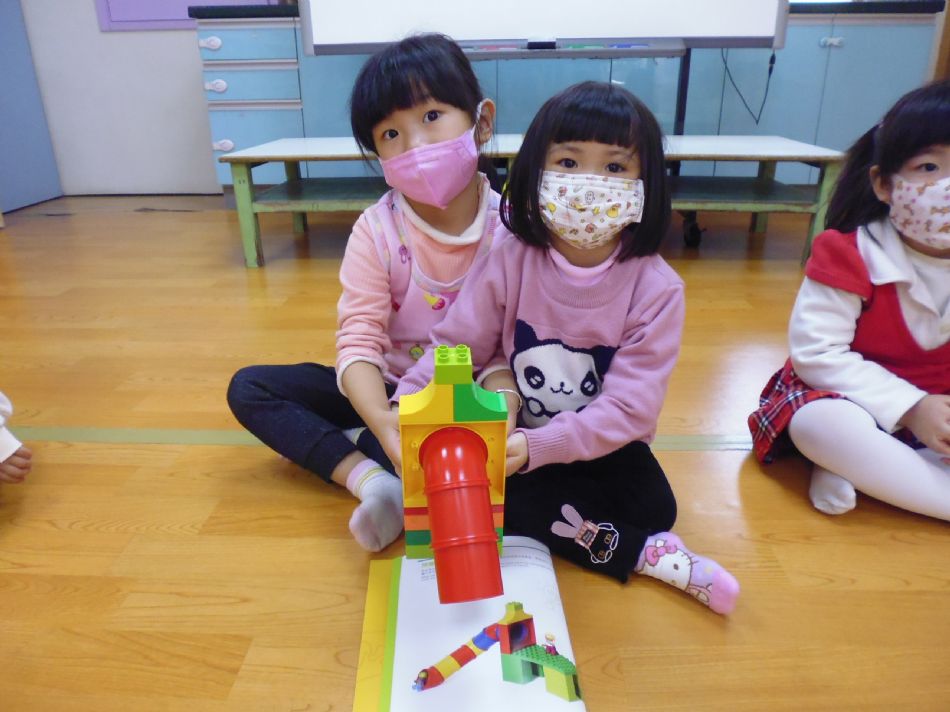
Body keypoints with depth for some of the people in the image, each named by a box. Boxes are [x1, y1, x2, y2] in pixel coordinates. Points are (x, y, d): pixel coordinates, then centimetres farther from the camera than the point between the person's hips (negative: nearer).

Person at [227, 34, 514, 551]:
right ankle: (375, 481, -26)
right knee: (250, 388, -11)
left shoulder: (511, 229, -16)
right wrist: (382, 421, -42)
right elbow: (359, 339, -22)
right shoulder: (375, 230, -14)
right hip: (389, 391, 2)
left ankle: (347, 446, -19)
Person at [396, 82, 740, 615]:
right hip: (511, 436, 4)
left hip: (604, 450, -3)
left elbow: (630, 407, -22)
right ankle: (640, 551, -15)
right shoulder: (510, 264, -12)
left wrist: (535, 447, -34)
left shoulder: (656, 287, -17)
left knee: (653, 504, -29)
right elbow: (454, 348, -9)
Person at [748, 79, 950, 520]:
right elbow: (816, 353, -21)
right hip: (856, 398, -4)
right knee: (819, 423, -35)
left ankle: (859, 470, -21)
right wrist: (910, 408, -25)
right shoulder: (850, 254, -17)